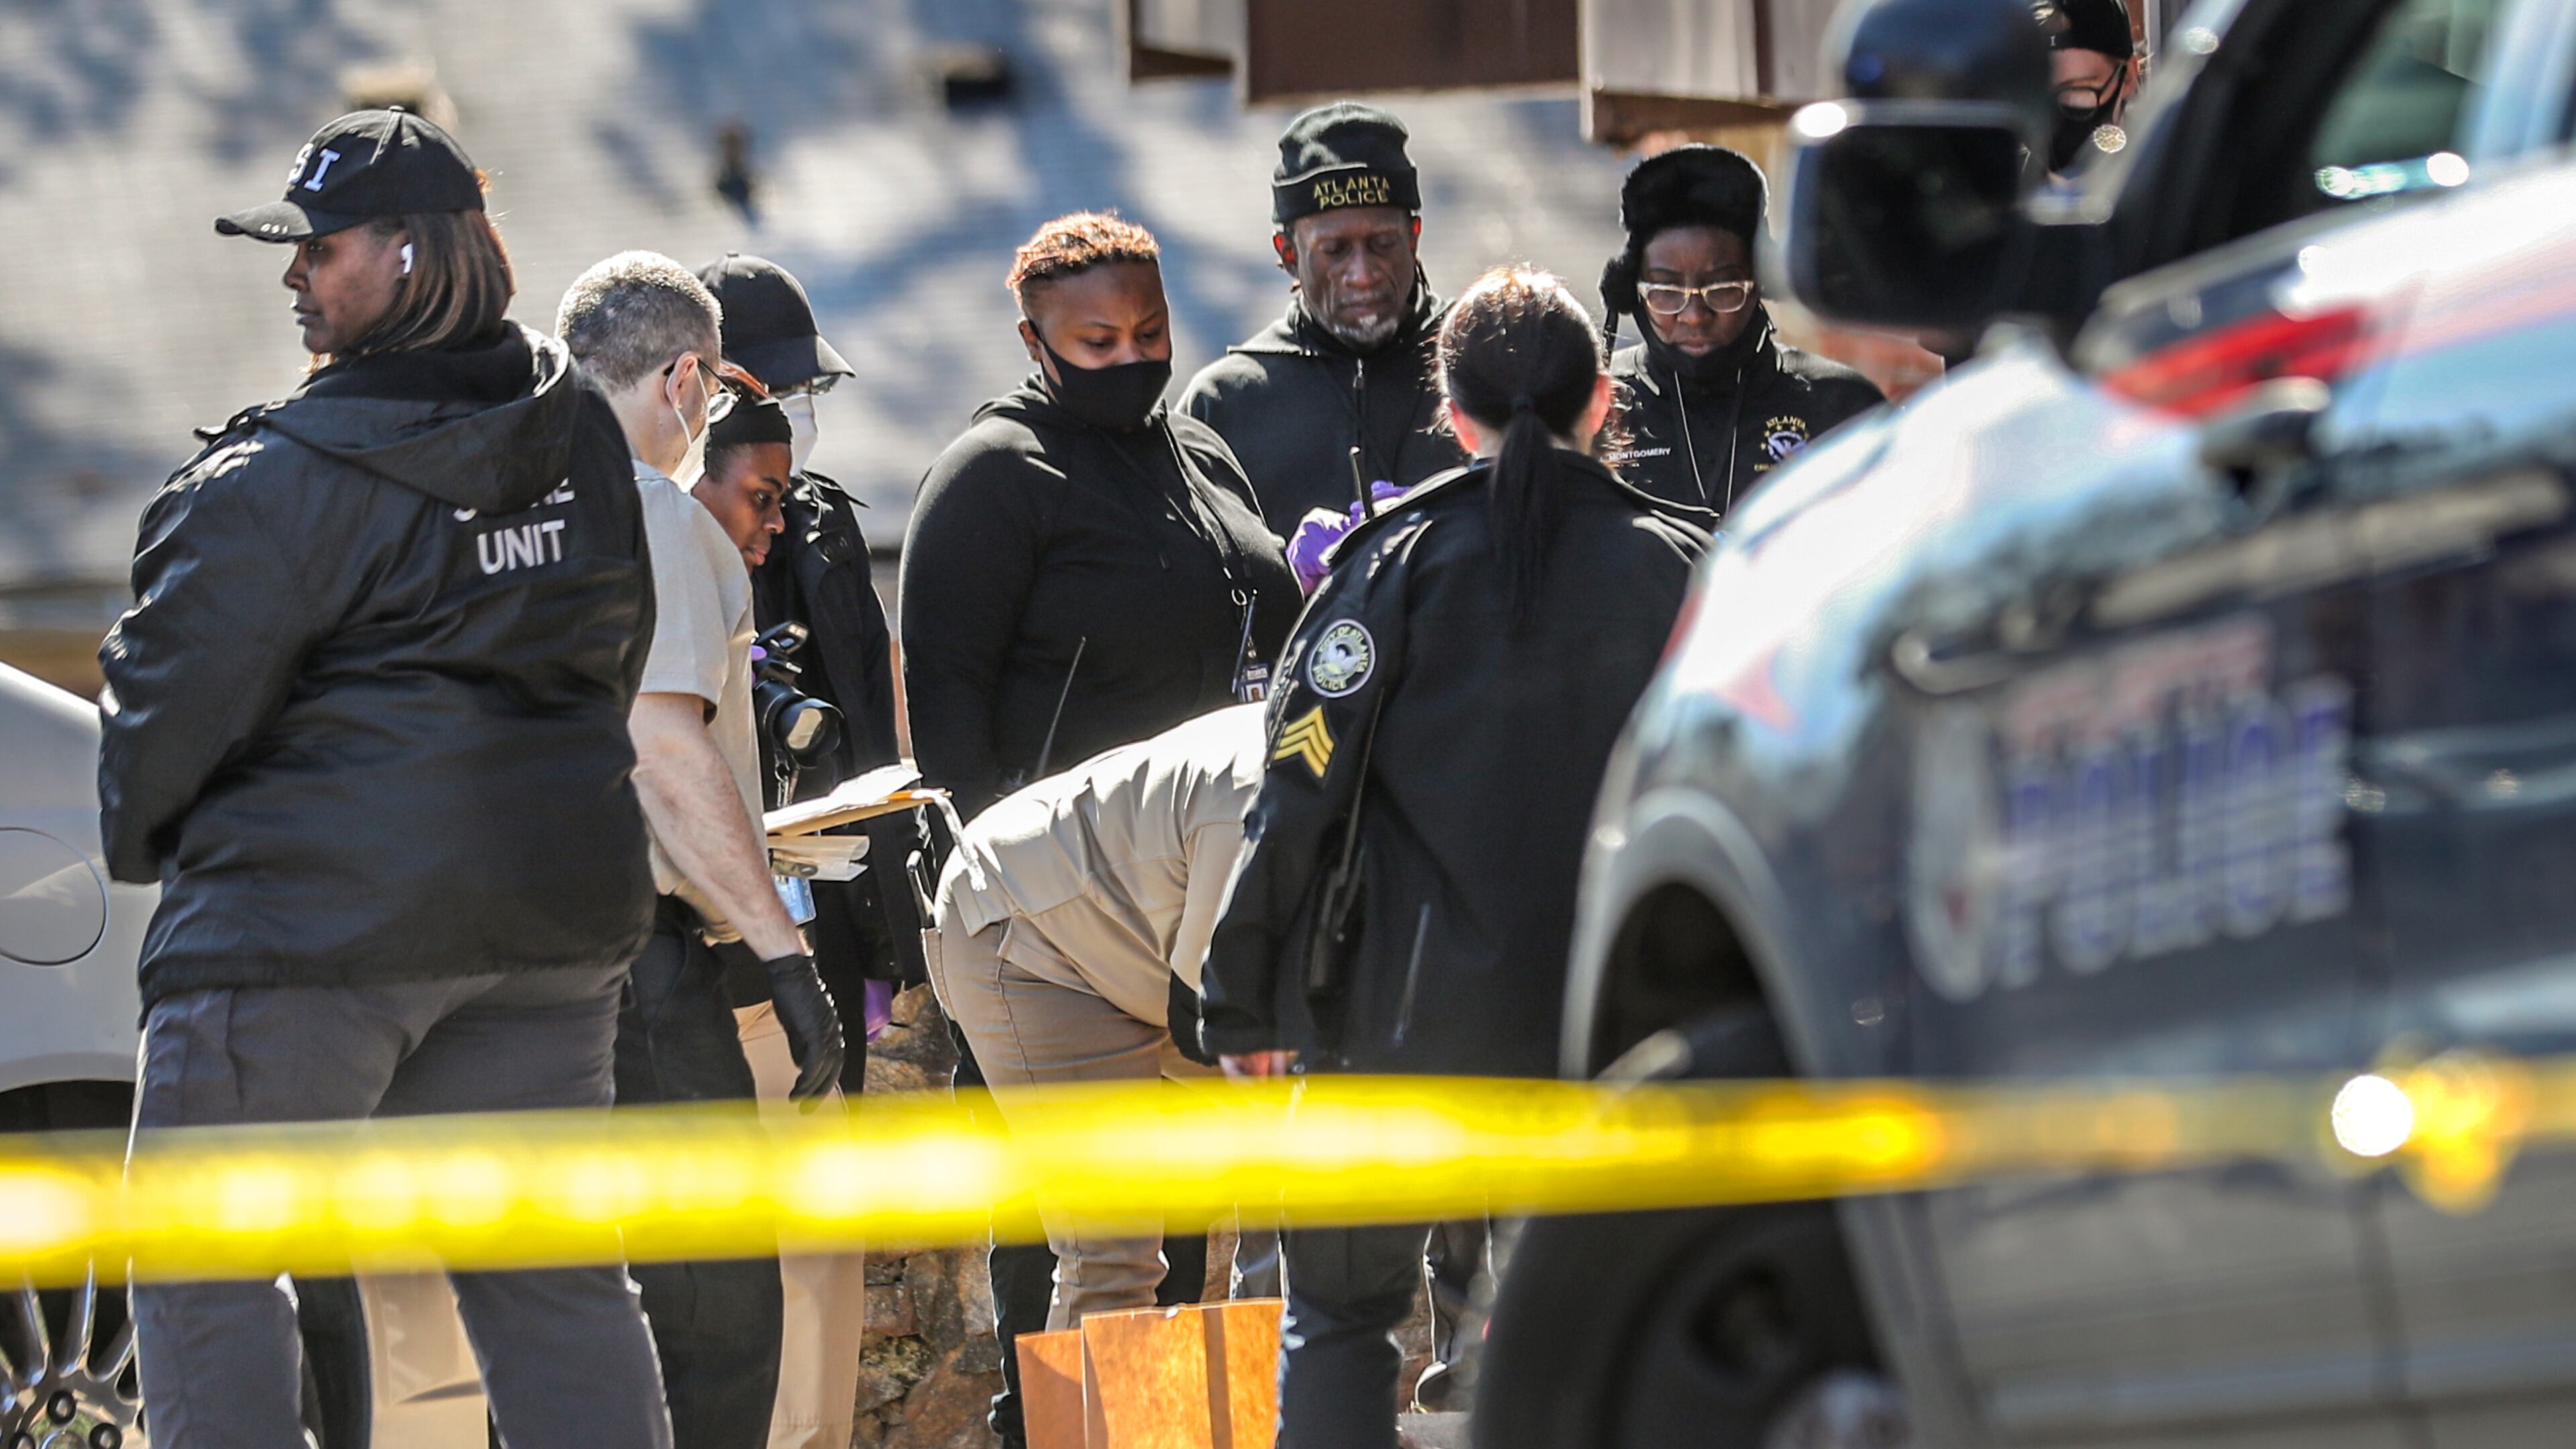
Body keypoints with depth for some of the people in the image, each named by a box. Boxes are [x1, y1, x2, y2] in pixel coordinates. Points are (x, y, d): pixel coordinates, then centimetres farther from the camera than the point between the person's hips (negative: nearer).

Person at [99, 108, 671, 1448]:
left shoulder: (280, 482, -16)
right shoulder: (581, 437, 8)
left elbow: (175, 698, -9)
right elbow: (618, 661, 19)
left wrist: (139, 834, 10)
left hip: (313, 916, -7)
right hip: (554, 911, 7)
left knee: (203, 1271, 2)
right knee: (551, 1275, 12)